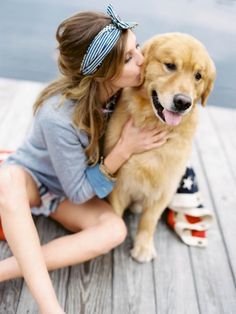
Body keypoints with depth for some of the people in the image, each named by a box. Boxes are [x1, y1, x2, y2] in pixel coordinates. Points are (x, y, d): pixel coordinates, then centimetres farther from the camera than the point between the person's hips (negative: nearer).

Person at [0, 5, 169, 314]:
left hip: (68, 190, 5)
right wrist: (124, 150, -30)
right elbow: (79, 192, -24)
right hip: (28, 179, -4)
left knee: (115, 230, -26)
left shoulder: (119, 89, -17)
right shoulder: (59, 115, -35)